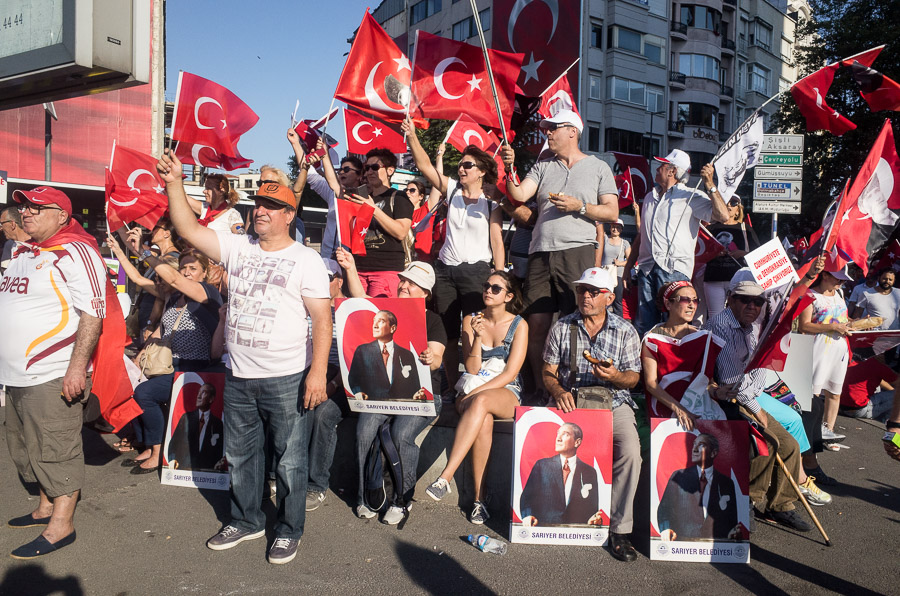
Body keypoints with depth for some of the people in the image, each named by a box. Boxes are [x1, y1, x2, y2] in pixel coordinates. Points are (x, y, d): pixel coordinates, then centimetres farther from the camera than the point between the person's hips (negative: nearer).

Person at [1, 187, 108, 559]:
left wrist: (77, 367, -24)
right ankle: (46, 507, 34)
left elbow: (92, 313, -19)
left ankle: (61, 525, 8)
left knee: (56, 450, -2)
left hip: (53, 375, -9)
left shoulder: (76, 252, -12)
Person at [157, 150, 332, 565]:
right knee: (239, 455, 19)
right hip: (239, 377, 6)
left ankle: (289, 531, 25)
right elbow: (189, 229, 2)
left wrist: (318, 371, -20)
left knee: (289, 461, 6)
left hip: (287, 379, -5)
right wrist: (174, 184, -9)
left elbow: (322, 318, -13)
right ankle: (246, 522, 38)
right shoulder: (237, 247, 7)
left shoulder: (305, 260, -7)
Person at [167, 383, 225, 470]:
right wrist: (172, 459, -6)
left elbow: (219, 451, 10)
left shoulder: (217, 423, 7)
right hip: (183, 468, 2)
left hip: (206, 470, -2)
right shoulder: (186, 417, 13)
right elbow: (174, 442, 10)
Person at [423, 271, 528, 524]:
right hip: (472, 391, 1)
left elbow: (509, 374, -8)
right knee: (484, 421, -35)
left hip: (506, 392, -1)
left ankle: (445, 477, -41)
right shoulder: (471, 320, 6)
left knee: (481, 401, -38)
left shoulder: (519, 325, 0)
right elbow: (472, 370, 0)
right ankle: (479, 498, -28)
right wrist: (477, 337, -16)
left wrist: (475, 393, -17)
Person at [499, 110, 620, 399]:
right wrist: (509, 169, -8)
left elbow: (612, 212, 5)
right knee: (536, 324, 0)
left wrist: (579, 206, -8)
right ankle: (540, 389, 10)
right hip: (540, 254, 3)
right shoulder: (543, 167, 20)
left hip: (577, 252, -3)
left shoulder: (598, 167, 12)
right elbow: (519, 196, 6)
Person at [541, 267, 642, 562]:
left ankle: (619, 530, -14)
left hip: (613, 404, 0)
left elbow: (633, 377, 6)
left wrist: (614, 376, -17)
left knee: (630, 452, -28)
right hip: (570, 402, 1)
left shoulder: (625, 332, 7)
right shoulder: (562, 328, 9)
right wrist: (558, 391, -14)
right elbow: (548, 371, 8)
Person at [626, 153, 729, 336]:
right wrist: (628, 267, 21)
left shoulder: (691, 197, 2)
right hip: (646, 268, 6)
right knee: (645, 325, 3)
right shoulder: (650, 197, 22)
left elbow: (722, 216, -13)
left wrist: (709, 184, -16)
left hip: (674, 269, -6)